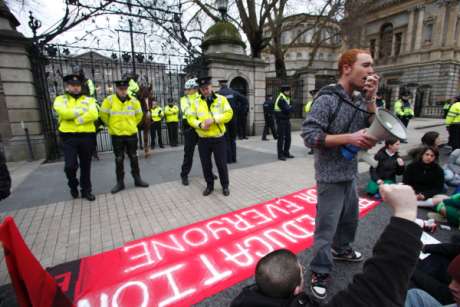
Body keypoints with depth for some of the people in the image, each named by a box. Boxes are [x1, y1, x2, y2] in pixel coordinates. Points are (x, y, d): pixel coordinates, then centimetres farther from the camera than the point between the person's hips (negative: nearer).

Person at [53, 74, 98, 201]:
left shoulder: (89, 100, 10)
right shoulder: (60, 99, 7)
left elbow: (93, 114, -10)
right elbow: (65, 113, -15)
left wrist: (76, 120, -16)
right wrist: (82, 110, -10)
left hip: (87, 136, 1)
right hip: (68, 137, -1)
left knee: (86, 165, 8)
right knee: (70, 165, -9)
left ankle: (86, 190, 22)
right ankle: (73, 185, 22)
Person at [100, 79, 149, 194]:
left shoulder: (134, 101, 0)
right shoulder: (109, 100, -6)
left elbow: (139, 115, 13)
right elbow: (103, 115, 3)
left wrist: (132, 125, 11)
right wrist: (112, 125, 8)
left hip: (131, 134, 2)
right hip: (116, 135, -1)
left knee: (134, 157, 10)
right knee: (119, 159, 6)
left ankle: (137, 179, 21)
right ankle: (120, 182, 17)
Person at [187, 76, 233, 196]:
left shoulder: (221, 99, 1)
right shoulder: (196, 102, 6)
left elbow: (228, 114, -7)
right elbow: (190, 118, 3)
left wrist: (214, 119, -19)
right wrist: (200, 124, -16)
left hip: (218, 138, -2)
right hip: (203, 139, 3)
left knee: (221, 163, 5)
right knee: (206, 164, 11)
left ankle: (225, 186, 24)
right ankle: (209, 185, 29)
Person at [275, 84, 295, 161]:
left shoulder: (287, 98, 16)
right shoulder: (281, 99, -14)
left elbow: (290, 109, 11)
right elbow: (287, 109, -21)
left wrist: (290, 108, -9)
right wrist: (291, 108, -3)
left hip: (287, 120, 9)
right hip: (281, 121, -9)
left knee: (288, 138, 11)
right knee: (281, 138, -4)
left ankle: (286, 152, 22)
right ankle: (280, 155, 3)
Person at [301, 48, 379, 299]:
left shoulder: (359, 100, 8)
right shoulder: (328, 98, -17)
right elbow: (309, 135, -23)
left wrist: (371, 98, -5)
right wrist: (349, 138, -25)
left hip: (350, 173, 8)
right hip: (331, 175, -8)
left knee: (350, 218, 25)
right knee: (326, 226, 3)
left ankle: (341, 249, 50)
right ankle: (320, 272, 22)